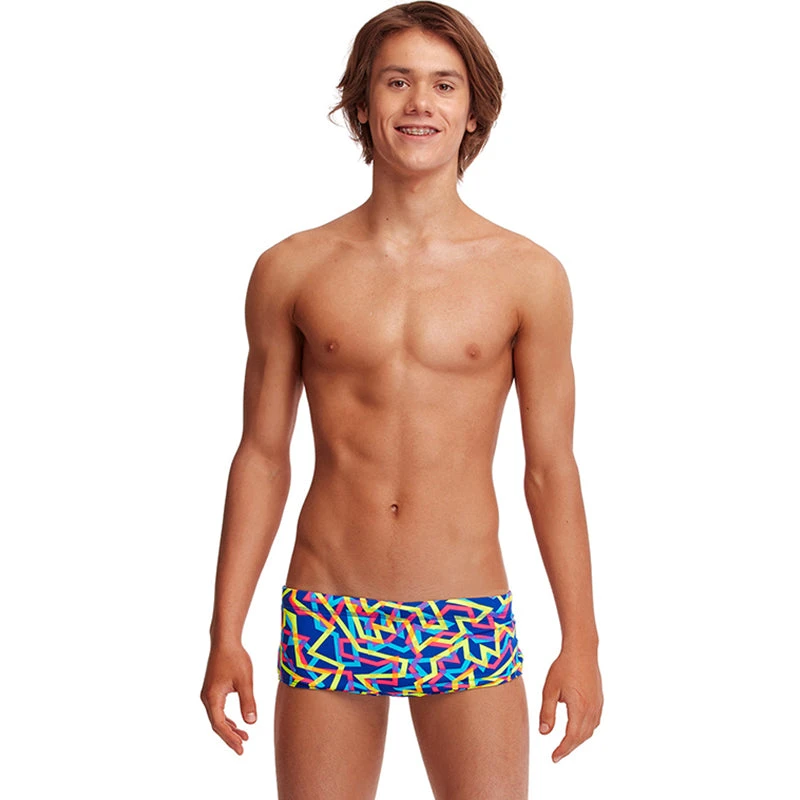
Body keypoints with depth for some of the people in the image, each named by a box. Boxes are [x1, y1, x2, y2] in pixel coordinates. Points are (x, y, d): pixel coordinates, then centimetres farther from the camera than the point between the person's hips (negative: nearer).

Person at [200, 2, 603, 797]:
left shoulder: (528, 276, -1)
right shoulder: (290, 271, 1)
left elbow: (550, 469, 3)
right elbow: (261, 456, 6)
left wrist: (581, 642, 2)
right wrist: (225, 634, 4)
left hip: (468, 624, 0)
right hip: (327, 623, 1)